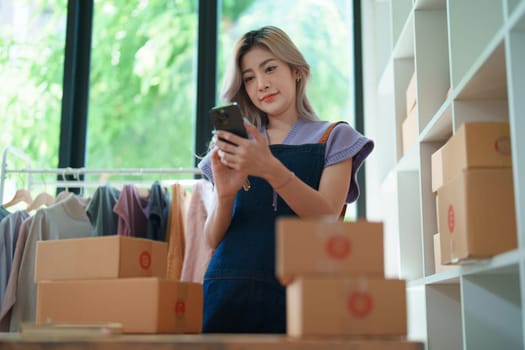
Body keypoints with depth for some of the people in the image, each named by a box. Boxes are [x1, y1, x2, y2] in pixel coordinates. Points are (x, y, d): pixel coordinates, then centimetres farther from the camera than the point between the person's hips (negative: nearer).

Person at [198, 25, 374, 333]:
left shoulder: (333, 138, 9)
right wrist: (225, 196, -14)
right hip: (229, 289, 2)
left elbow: (327, 218, -7)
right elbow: (212, 240, 7)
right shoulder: (237, 146, 14)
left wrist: (271, 169, -22)